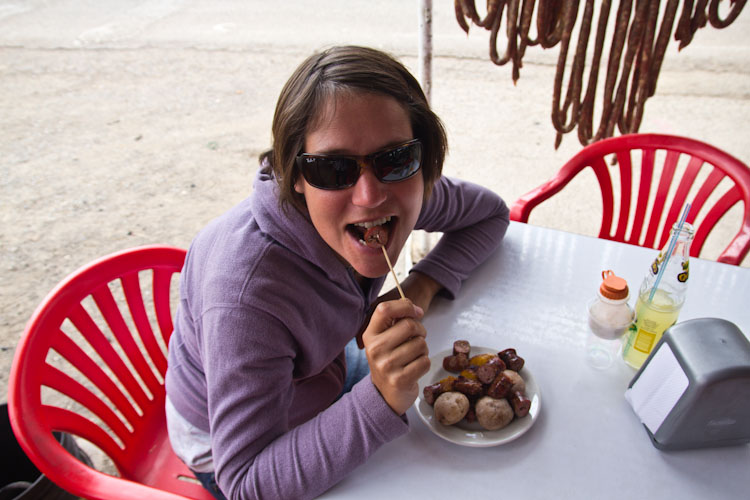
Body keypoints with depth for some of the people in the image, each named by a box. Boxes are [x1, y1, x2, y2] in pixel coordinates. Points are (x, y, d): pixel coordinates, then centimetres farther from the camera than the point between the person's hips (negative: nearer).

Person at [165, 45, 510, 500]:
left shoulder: (391, 189, -23)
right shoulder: (246, 291, -42)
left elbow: (491, 212, -4)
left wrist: (423, 286, -21)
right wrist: (382, 401, -48)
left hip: (326, 369, 5)